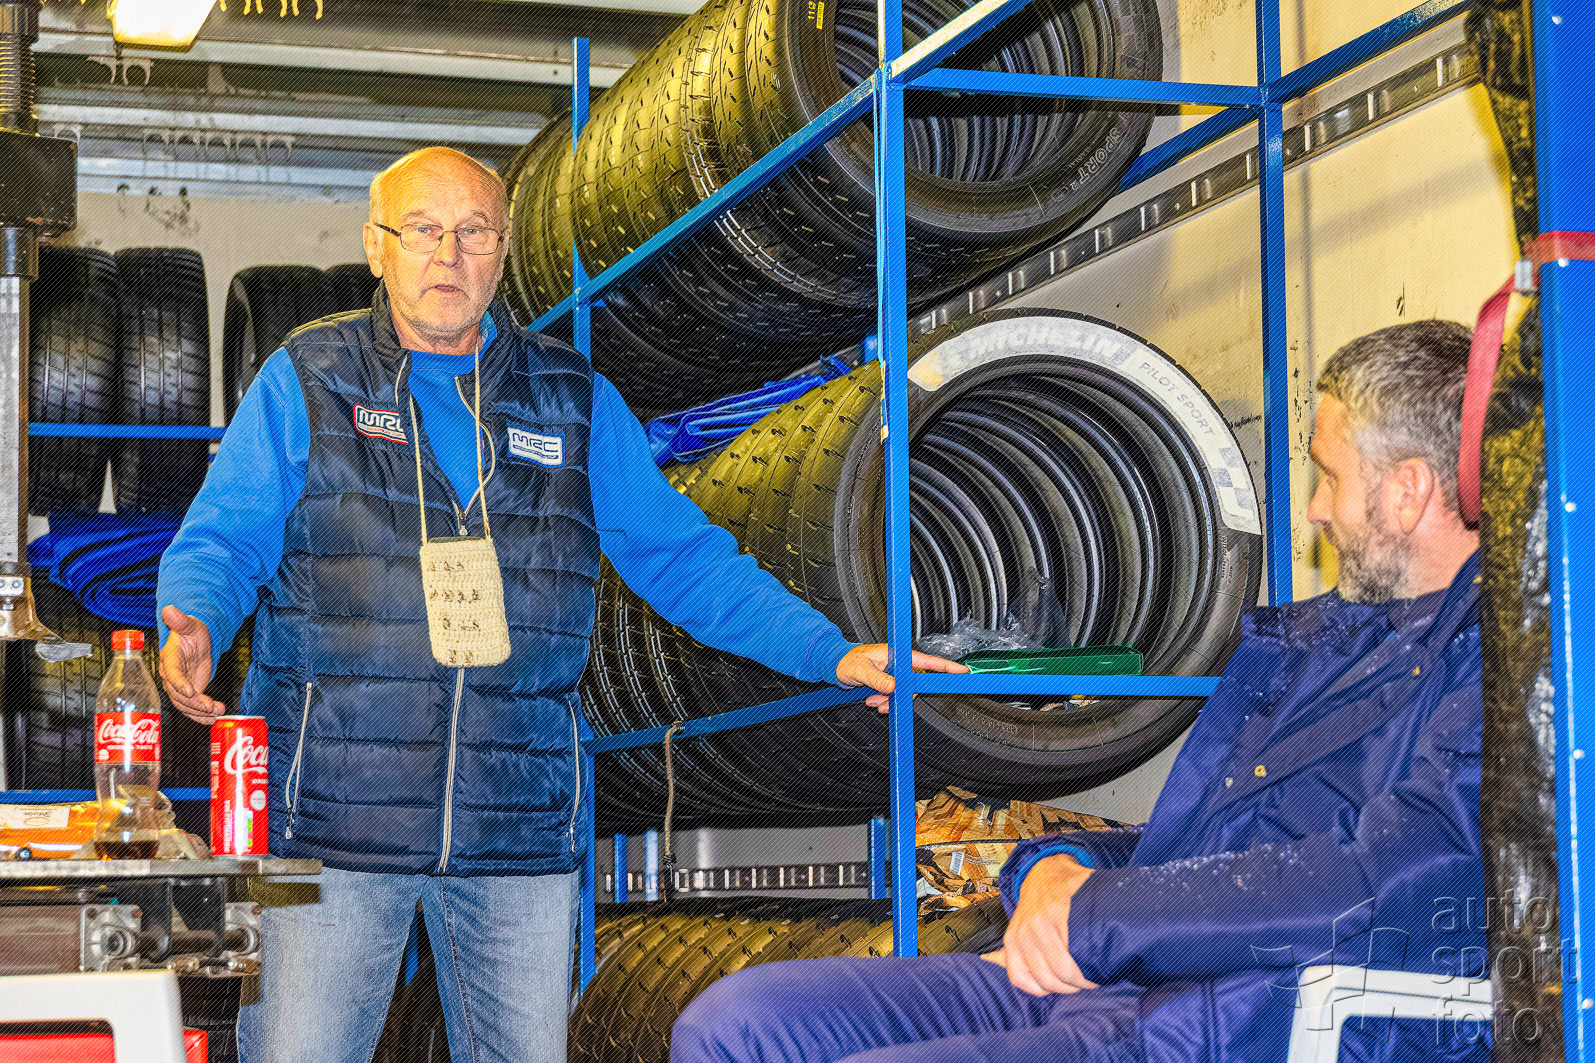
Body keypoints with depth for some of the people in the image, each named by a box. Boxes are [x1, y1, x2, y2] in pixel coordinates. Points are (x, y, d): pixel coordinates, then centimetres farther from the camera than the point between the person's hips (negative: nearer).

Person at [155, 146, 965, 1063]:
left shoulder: (578, 403, 13)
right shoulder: (306, 381, 6)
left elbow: (684, 557, 15)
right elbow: (221, 541, 2)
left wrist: (834, 654, 6)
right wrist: (195, 630, -21)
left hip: (520, 832, 2)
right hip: (333, 818, -2)